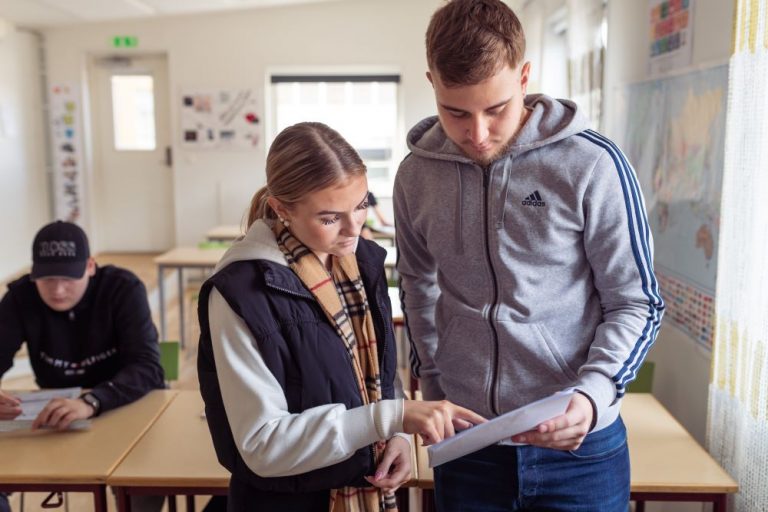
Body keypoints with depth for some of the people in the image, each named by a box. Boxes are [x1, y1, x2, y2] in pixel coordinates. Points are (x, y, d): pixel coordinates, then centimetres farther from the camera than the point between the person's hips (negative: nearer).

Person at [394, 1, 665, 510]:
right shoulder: (416, 175, -2)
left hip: (578, 446, -2)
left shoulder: (593, 164, -13)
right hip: (464, 445, 3)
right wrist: (436, 392, 10)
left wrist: (593, 392, -20)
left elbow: (636, 303, -6)